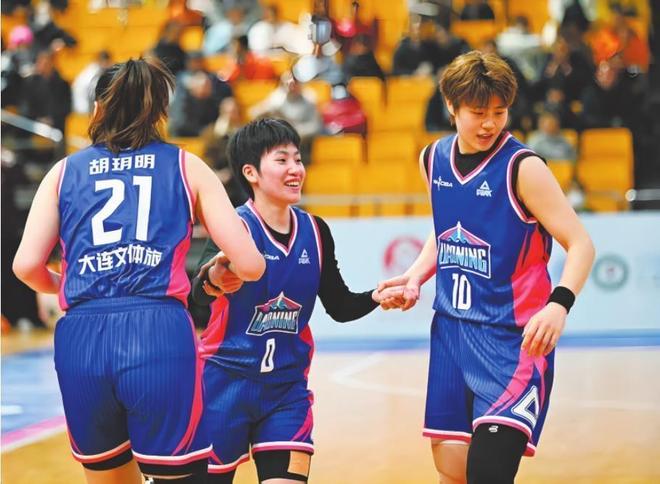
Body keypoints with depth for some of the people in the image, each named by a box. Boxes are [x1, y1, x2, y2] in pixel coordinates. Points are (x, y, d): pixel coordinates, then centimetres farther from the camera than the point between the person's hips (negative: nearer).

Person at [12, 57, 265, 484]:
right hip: (160, 336, -2)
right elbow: (250, 264, 6)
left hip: (80, 339, 3)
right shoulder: (187, 167, 13)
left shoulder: (65, 171, 16)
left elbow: (26, 265, 4)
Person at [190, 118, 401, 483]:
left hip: (286, 388, 4)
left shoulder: (315, 232, 2)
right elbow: (197, 294, -33)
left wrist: (376, 297, -9)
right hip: (225, 382, -4)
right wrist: (212, 282, -56)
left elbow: (339, 306, 11)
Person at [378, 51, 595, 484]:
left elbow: (581, 244, -15)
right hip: (451, 330, 6)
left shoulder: (522, 168, -13)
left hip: (513, 337, -6)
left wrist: (559, 304, -31)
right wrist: (414, 278, 8)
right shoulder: (434, 159, 7)